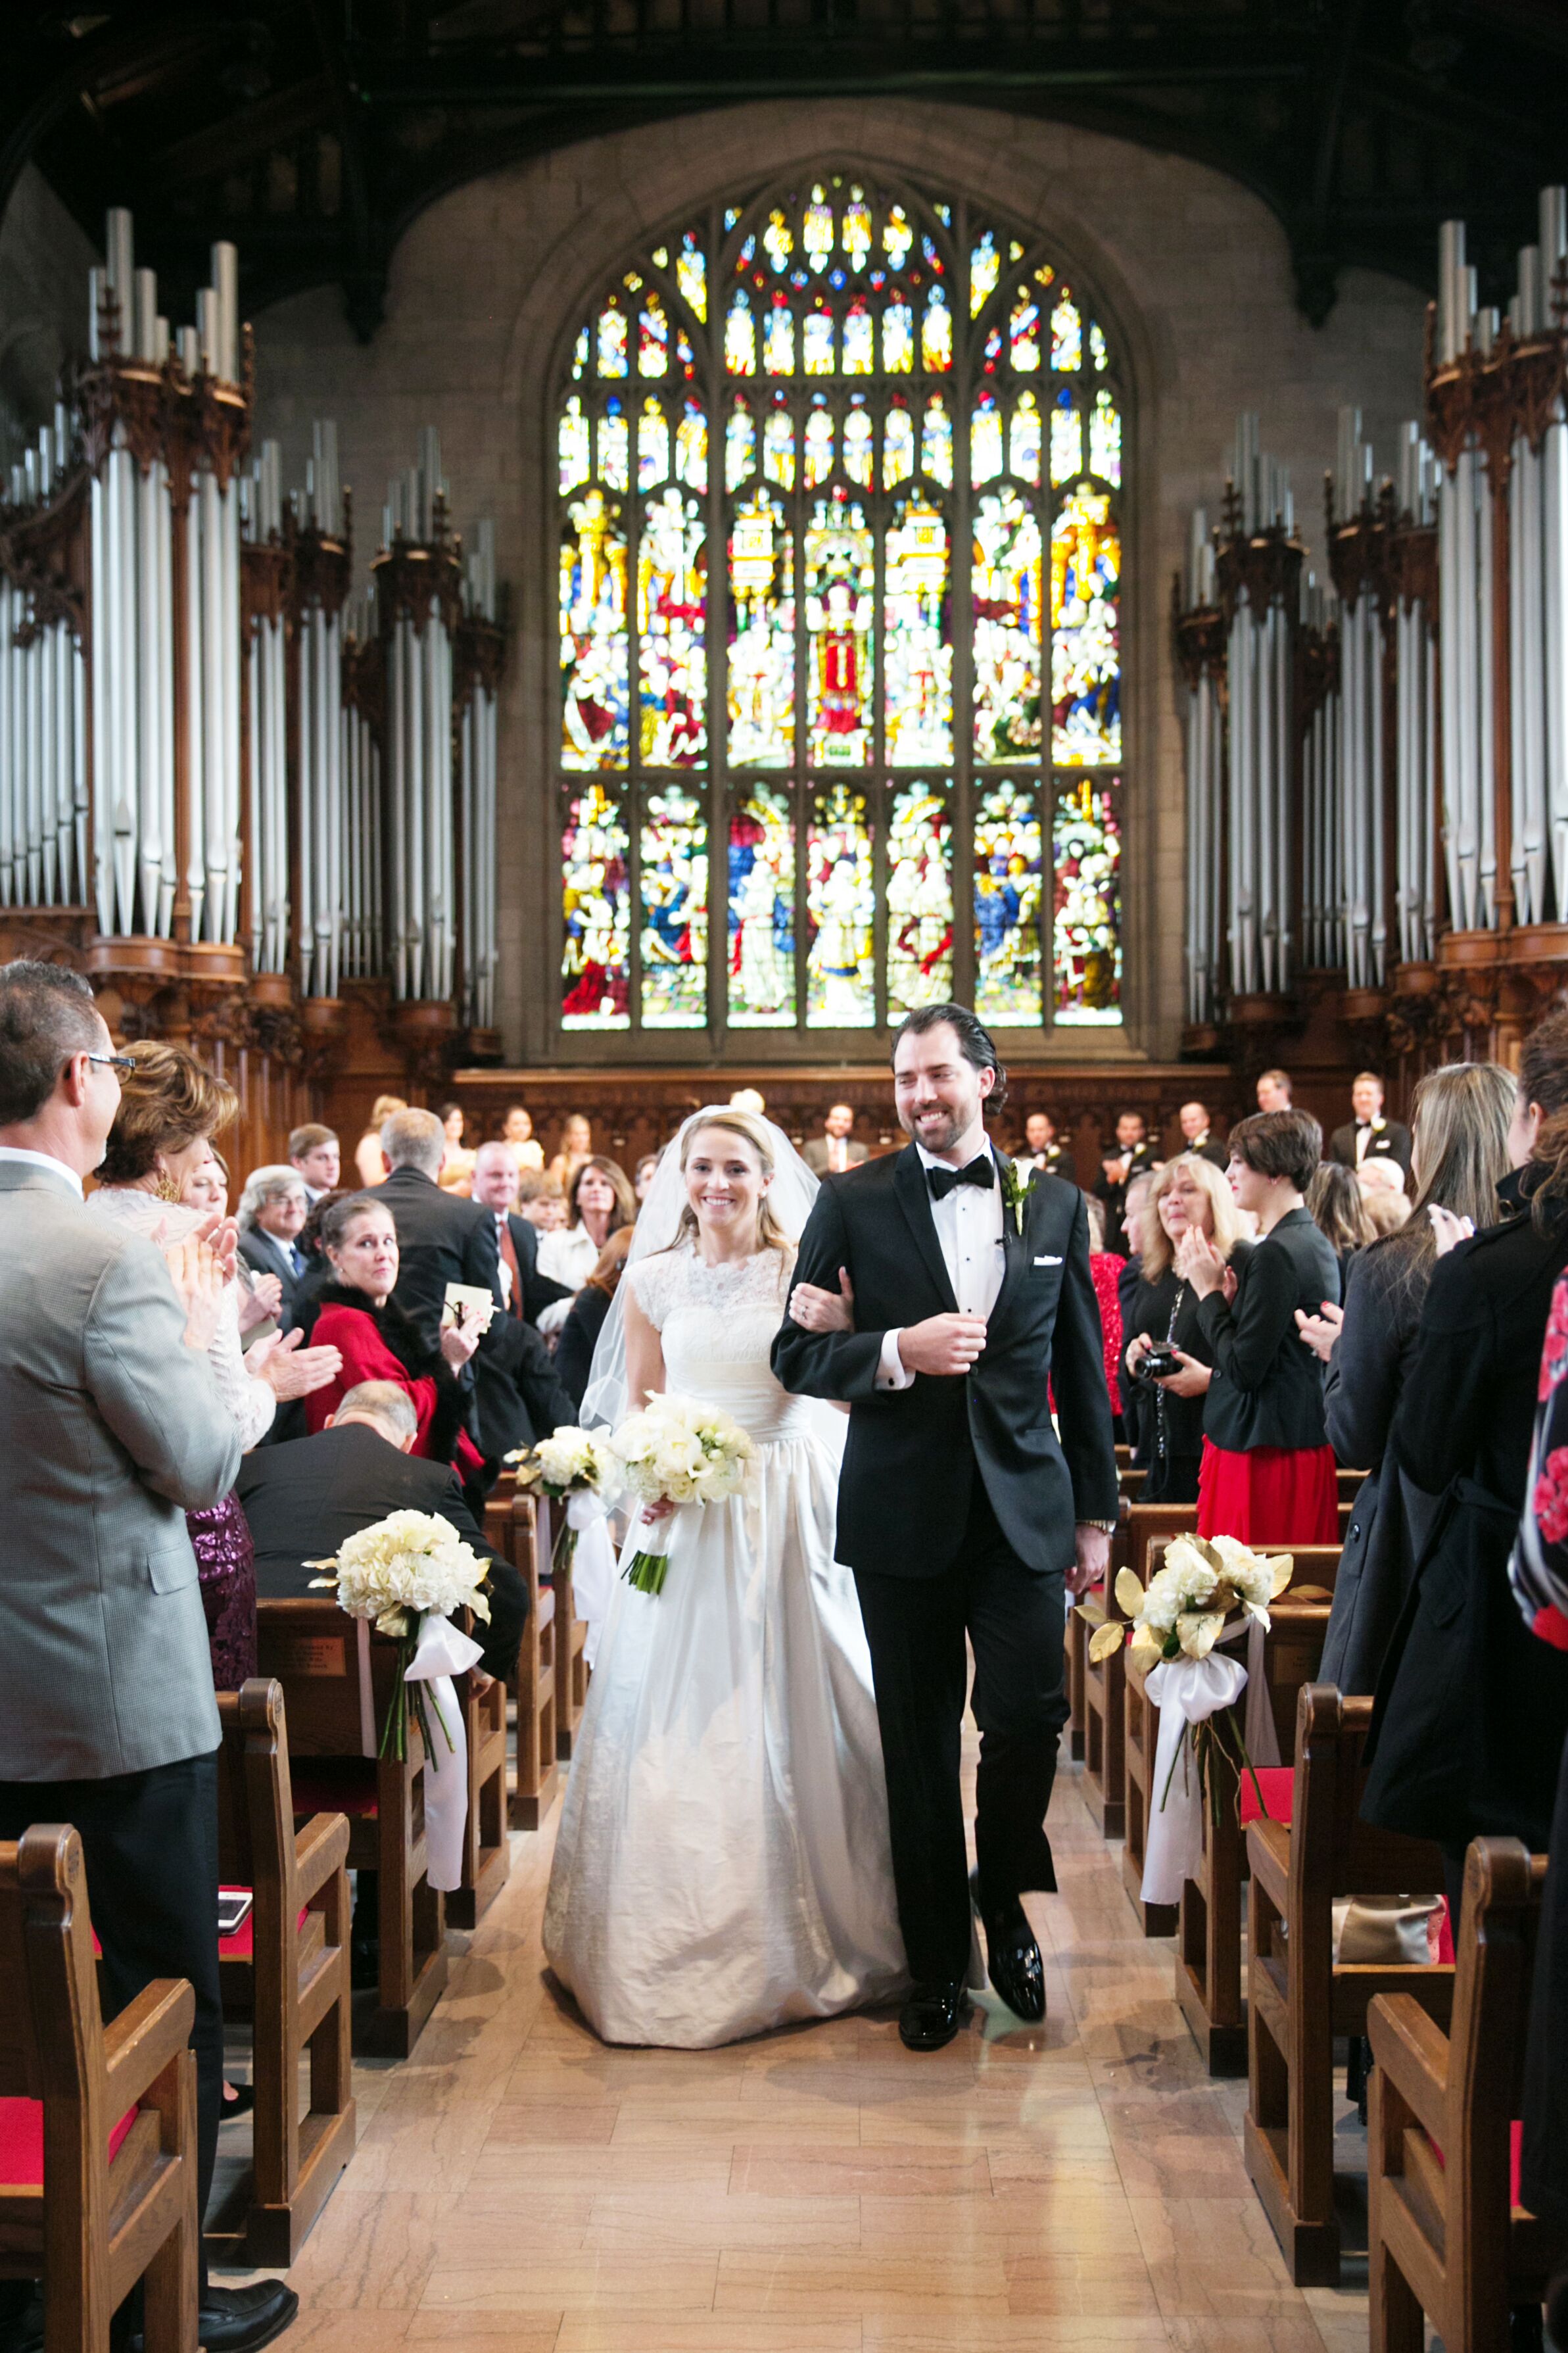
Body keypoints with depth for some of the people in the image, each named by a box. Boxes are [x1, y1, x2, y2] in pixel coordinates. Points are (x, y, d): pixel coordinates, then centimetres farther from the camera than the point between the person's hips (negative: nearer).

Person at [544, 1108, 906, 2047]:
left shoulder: (802, 1272, 0)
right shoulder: (653, 1280, 5)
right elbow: (636, 1411, 10)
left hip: (787, 1512, -1)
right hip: (685, 1519, 1)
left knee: (792, 1714, 4)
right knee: (679, 1717, 3)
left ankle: (809, 1934, 20)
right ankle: (681, 1936, 17)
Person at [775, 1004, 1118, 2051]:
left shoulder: (1056, 1204, 7)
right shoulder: (853, 1202, 1)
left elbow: (1083, 1370, 10)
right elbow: (796, 1352, 0)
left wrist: (1097, 1511, 10)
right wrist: (895, 1351, -17)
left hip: (1023, 1508, 1)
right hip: (903, 1513, -1)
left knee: (1029, 1718, -7)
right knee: (920, 1741, 7)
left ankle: (1004, 1900, 23)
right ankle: (939, 1961, 24)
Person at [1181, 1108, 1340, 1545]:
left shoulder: (1276, 1254, -16)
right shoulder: (1315, 1244, 13)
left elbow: (1244, 1369, -18)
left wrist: (1209, 1292, -8)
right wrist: (1227, 1297, 4)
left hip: (1263, 1459, -10)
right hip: (1304, 1444, 10)